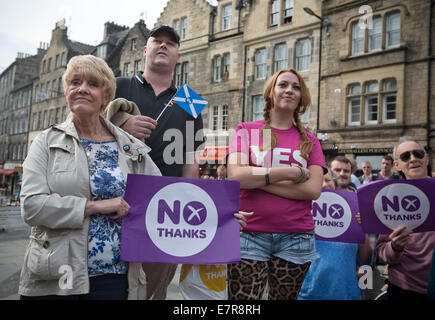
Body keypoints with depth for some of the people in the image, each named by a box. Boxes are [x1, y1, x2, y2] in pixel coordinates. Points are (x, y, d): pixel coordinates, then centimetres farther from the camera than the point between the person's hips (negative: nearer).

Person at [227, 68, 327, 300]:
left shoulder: (310, 141, 11)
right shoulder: (246, 130, 6)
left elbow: (313, 190, -3)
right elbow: (235, 176, -10)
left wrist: (259, 179, -9)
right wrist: (293, 172, -9)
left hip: (296, 238, 2)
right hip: (250, 235, -2)